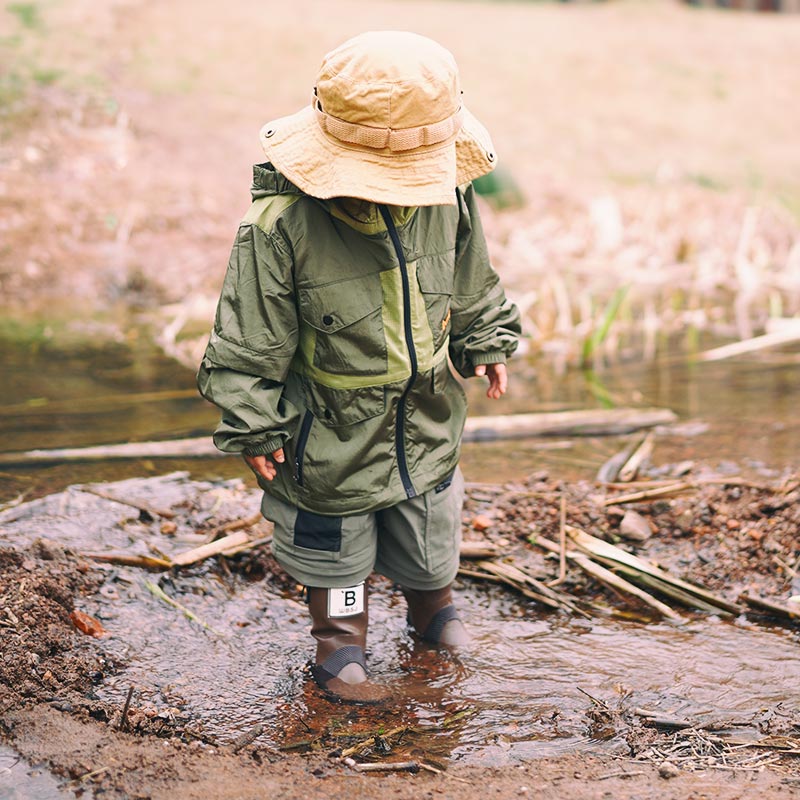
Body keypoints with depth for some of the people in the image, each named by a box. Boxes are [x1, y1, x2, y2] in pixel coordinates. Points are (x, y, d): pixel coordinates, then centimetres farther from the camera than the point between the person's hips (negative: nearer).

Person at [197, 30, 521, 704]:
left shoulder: (445, 195, -14)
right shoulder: (283, 225, -28)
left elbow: (471, 284, 8)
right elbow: (248, 341, -18)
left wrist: (486, 343, 16)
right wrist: (254, 428, -13)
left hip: (425, 419, 4)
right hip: (333, 429, -4)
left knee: (431, 529, 24)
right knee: (337, 545, 16)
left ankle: (432, 603, 54)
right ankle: (340, 646, 40)